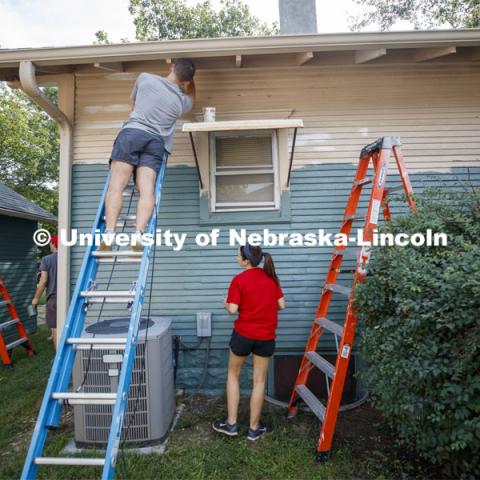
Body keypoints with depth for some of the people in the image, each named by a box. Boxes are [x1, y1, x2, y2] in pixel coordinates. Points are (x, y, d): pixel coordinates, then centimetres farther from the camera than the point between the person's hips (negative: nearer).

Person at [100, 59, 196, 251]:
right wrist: (189, 77, 51)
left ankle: (109, 233, -23)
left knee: (116, 187, -9)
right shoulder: (183, 101, 17)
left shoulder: (145, 78, 15)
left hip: (131, 133, -1)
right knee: (147, 190, -10)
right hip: (156, 142, 1)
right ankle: (138, 233, -31)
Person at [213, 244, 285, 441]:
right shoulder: (271, 277, 1)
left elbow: (233, 309, -16)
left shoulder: (239, 280, -13)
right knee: (259, 381, 14)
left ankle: (231, 424, 26)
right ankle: (254, 428, 26)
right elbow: (281, 305, 3)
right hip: (266, 336, 3)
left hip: (243, 334, -3)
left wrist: (225, 303, 4)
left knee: (233, 375, 19)